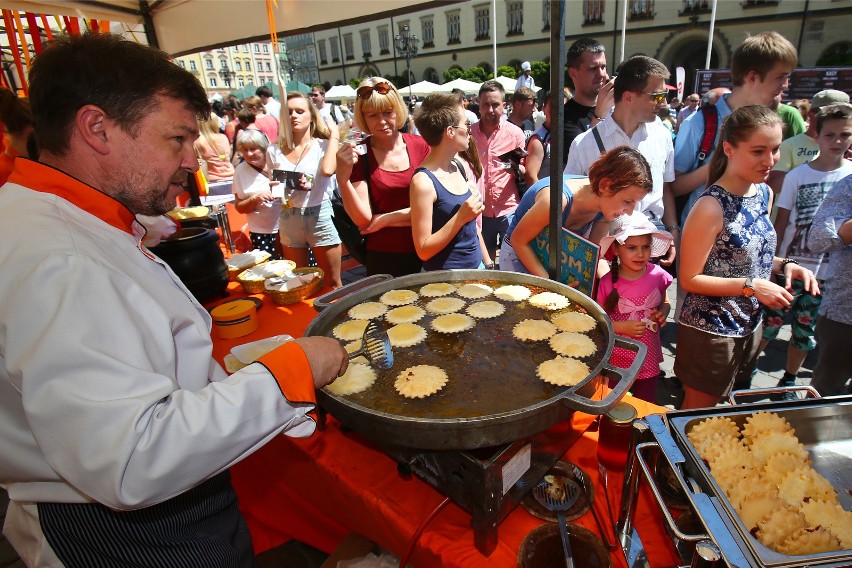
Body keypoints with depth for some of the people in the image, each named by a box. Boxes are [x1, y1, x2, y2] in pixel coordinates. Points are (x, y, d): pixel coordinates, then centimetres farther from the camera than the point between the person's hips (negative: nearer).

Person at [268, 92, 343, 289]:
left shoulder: (323, 145, -6)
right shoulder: (275, 151, 5)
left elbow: (327, 170, -29)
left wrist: (334, 135, -16)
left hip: (319, 217, -4)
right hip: (288, 220, 4)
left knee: (333, 284, 7)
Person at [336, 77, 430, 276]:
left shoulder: (419, 145, -3)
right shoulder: (358, 155, -5)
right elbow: (363, 220, -12)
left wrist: (385, 219, -9)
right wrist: (343, 177, -25)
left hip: (425, 254, 2)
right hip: (383, 260, -1)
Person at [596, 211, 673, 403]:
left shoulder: (657, 275, -8)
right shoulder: (607, 282, -16)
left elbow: (665, 303, 11)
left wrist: (662, 314, -10)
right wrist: (622, 327, -21)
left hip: (648, 358, 3)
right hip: (616, 360, -2)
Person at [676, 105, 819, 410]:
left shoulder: (764, 193, 3)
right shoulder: (711, 207, -23)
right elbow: (689, 279, -20)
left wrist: (784, 265, -3)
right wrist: (751, 286, -23)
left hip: (750, 325, 8)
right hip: (710, 331, -8)